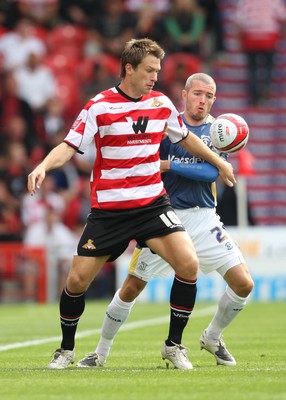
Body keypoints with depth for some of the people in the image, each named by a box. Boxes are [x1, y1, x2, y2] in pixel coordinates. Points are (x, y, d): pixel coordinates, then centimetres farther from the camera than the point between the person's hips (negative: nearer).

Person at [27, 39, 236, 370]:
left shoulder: (161, 104, 4)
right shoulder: (98, 107, -8)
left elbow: (185, 138, 22)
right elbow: (69, 146, -11)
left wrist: (218, 162, 31)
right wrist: (43, 166, -30)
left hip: (153, 203, 3)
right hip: (108, 210, -2)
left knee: (188, 264, -17)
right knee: (77, 280, -4)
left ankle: (174, 345, -1)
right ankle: (66, 349, 21)